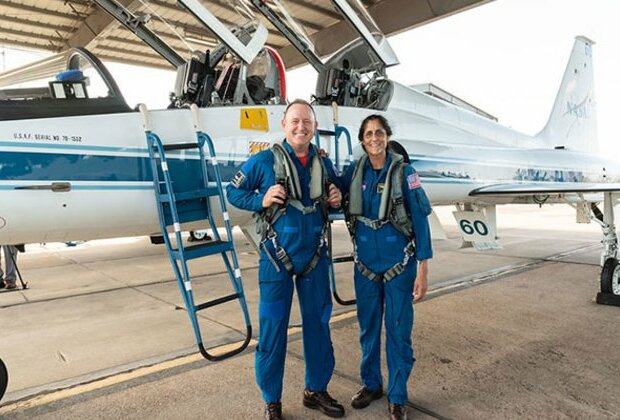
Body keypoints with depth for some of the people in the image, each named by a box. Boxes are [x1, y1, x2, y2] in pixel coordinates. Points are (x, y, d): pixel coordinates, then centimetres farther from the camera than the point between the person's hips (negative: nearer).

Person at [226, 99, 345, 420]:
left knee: (318, 324, 13)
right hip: (277, 258, -4)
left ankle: (316, 390, 34)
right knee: (272, 328, 3)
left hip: (314, 257, 4)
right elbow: (233, 191, 1)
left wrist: (336, 201, -3)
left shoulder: (324, 164, 5)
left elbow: (333, 201, 20)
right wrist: (262, 200, -16)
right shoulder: (265, 160, -7)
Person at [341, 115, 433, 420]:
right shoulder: (354, 172, 2)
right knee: (368, 328, 15)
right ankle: (371, 384, 35)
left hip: (399, 264, -3)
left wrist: (423, 271, -12)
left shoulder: (403, 172, -8)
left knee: (398, 330, 5)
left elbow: (420, 220, -9)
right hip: (365, 264, 3)